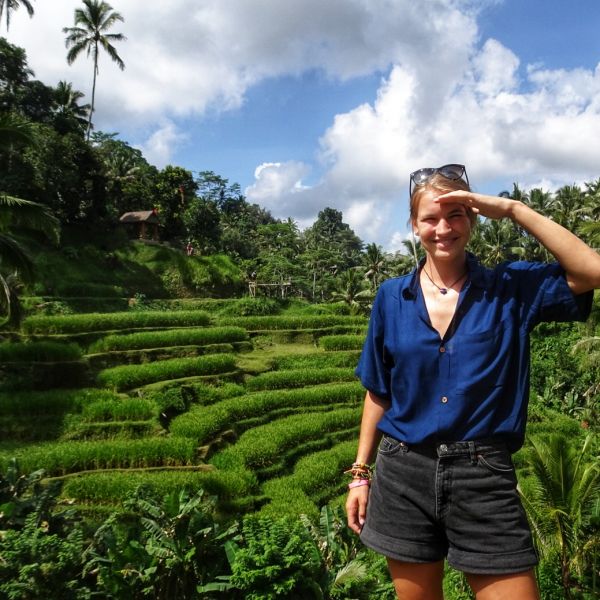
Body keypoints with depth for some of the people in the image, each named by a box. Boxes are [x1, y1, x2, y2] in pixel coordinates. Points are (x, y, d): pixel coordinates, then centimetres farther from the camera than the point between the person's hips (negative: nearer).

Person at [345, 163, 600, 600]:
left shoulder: (513, 288, -1)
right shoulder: (391, 297, 3)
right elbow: (378, 394, 8)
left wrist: (513, 210, -17)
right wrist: (360, 472, 8)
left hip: (484, 476, -1)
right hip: (403, 473, 2)